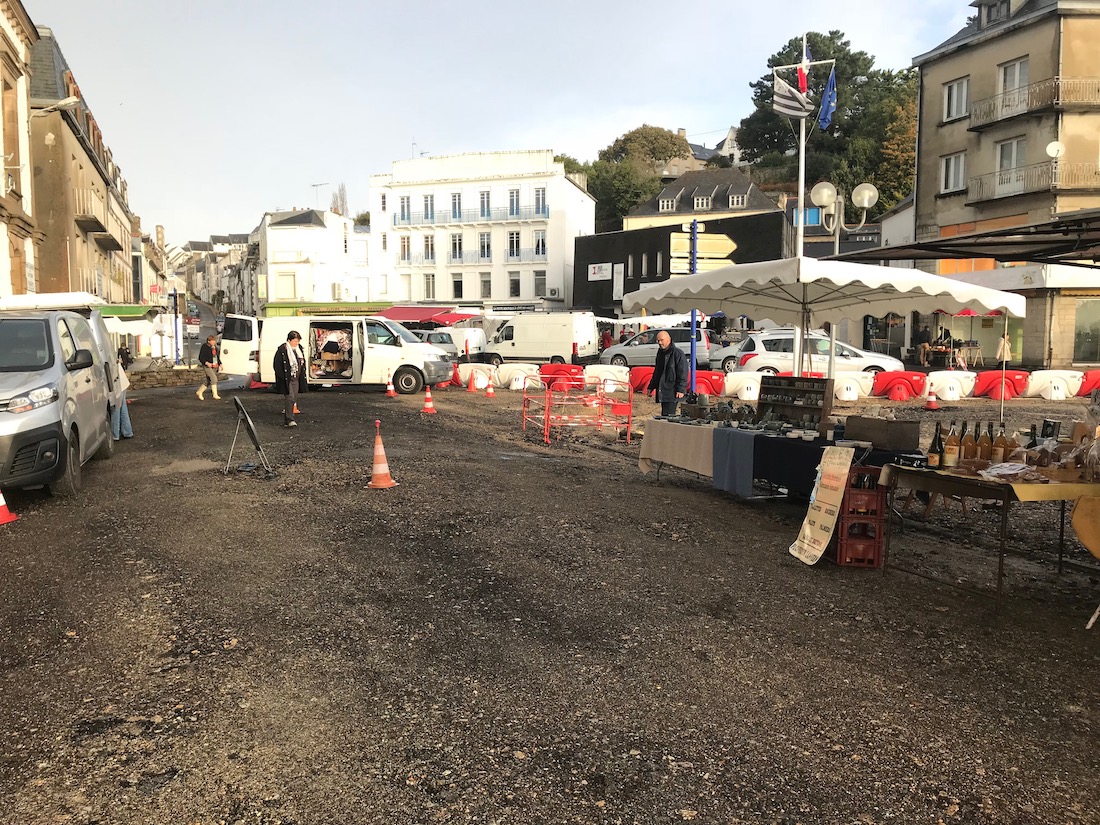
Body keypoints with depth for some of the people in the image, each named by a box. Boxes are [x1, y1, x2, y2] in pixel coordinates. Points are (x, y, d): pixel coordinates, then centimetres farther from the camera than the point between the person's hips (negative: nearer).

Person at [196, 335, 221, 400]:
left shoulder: (215, 347, 15)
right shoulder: (204, 347, -8)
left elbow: (217, 357, 26)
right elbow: (201, 358, -11)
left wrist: (220, 364, 15)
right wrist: (207, 363, -25)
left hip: (214, 367, 8)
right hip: (207, 366, -8)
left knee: (207, 381, 11)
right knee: (214, 379, -20)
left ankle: (199, 392, 26)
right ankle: (215, 394, -19)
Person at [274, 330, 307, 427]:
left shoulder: (299, 349, 10)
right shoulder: (282, 350, -11)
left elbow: (303, 363, 21)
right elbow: (277, 366, -10)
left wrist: (303, 376, 12)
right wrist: (283, 378, -15)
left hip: (296, 379, 7)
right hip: (286, 379, -7)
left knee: (294, 398, 8)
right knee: (290, 398, -14)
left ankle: (286, 419, 17)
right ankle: (289, 419, -12)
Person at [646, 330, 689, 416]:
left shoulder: (678, 353, -11)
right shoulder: (660, 353, 17)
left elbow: (683, 373, -15)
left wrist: (681, 389, -21)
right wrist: (651, 387, 24)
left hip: (672, 392, -9)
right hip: (662, 392, 9)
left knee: (668, 415, -13)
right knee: (664, 415, 10)